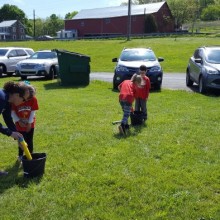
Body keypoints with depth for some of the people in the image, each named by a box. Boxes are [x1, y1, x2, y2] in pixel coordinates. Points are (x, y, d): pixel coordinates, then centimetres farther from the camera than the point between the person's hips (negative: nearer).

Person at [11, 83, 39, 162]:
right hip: (20, 124, 0)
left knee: (29, 141, 5)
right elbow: (12, 111, -11)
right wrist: (18, 121, -16)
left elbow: (33, 112, -11)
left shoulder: (33, 99, -20)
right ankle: (20, 155, 29)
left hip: (30, 124, 0)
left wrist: (29, 123, -10)